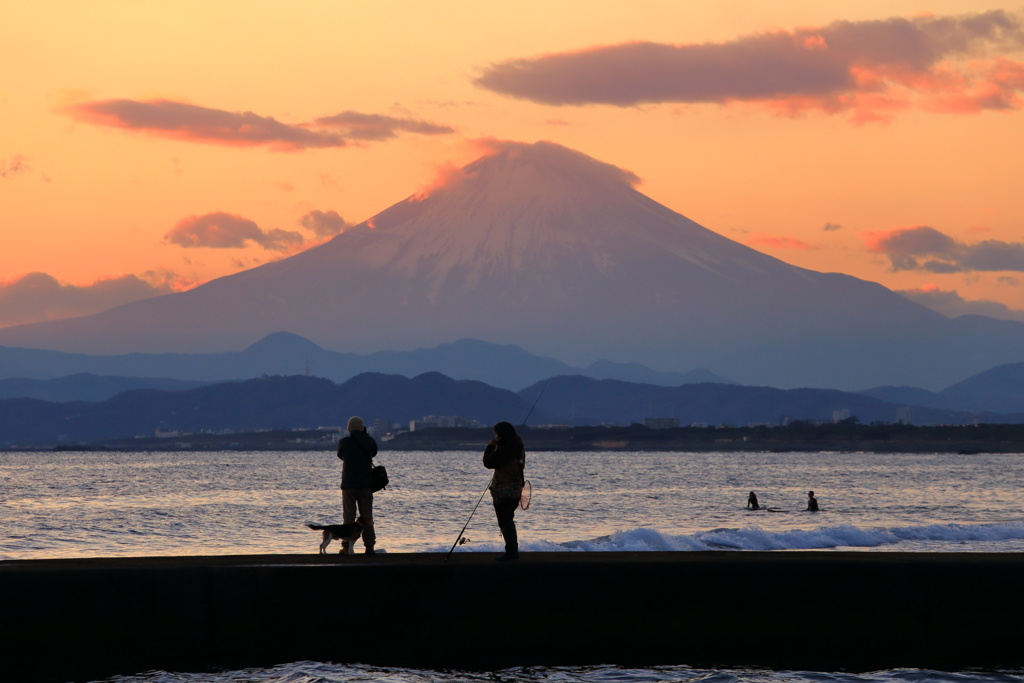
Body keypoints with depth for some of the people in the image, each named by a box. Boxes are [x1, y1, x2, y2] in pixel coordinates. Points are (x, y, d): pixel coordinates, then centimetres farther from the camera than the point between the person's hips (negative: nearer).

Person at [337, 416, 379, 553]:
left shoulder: (344, 442, -7)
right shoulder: (369, 441, -3)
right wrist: (365, 434, 16)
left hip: (348, 485, -2)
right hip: (366, 484, 2)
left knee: (348, 516, 3)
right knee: (367, 517, 8)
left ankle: (346, 546, 0)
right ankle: (369, 546, 5)